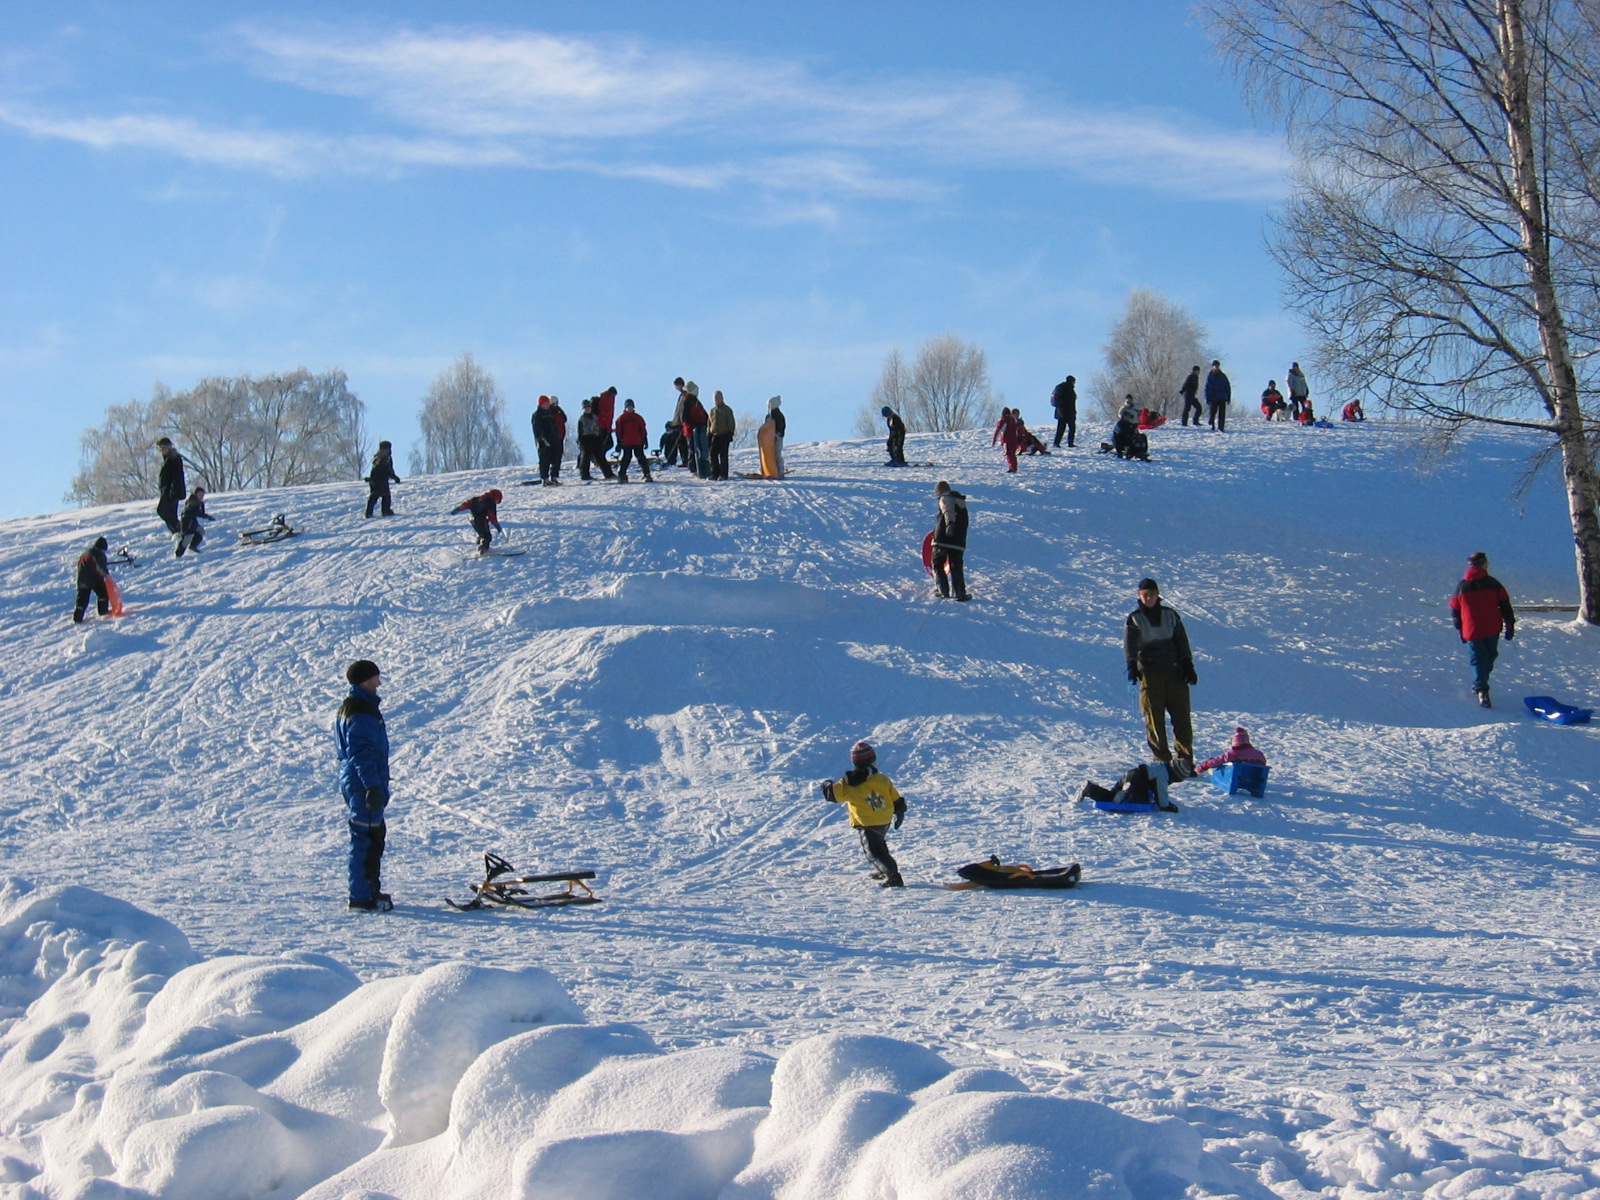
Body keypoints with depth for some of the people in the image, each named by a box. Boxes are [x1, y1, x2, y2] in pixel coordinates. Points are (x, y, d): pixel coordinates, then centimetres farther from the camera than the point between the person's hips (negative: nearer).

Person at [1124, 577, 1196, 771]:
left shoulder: (1170, 615, 11)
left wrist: (1188, 666, 5)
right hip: (1150, 674, -2)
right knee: (1154, 719, -2)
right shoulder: (1134, 619, 3)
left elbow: (1182, 641, 13)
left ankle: (1185, 761, 4)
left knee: (1182, 717, -2)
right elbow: (1130, 644, -10)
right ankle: (1162, 761, 3)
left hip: (1174, 672, 2)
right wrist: (1132, 665, -27)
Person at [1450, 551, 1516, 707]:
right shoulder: (1493, 583, -2)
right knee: (1489, 656, 20)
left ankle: (1482, 690, -15)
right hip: (1492, 630, 1)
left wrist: (1460, 630, 18)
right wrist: (1510, 625, 6)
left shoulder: (1462, 586, 0)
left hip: (1472, 630, -1)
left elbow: (1454, 610, 6)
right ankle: (1479, 685, 27)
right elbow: (1505, 605, -1)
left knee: (1478, 660, 1)